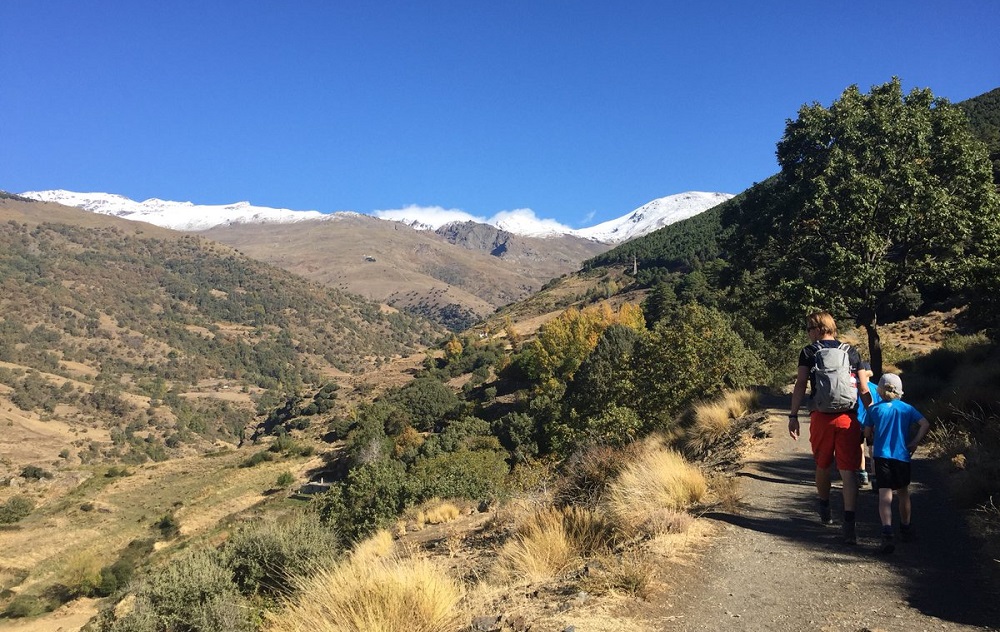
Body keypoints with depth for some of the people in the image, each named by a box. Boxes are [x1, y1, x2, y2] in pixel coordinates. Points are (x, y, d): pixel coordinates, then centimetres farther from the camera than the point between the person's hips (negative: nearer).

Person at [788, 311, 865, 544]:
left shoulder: (809, 352, 2)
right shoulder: (851, 352, 9)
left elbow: (800, 386, -4)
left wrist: (793, 415, -2)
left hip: (821, 417, -1)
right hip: (848, 418, 1)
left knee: (823, 466, 19)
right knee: (848, 471, -2)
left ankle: (825, 511, 36)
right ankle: (849, 524, -12)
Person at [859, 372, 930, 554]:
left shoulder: (874, 409, 1)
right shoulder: (907, 409, 4)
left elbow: (867, 433, 4)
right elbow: (925, 424, -6)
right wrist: (915, 442, 2)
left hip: (881, 456, -2)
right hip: (902, 456, 2)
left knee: (885, 494, -8)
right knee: (903, 493, 21)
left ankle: (887, 533, -25)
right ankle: (905, 529, 34)